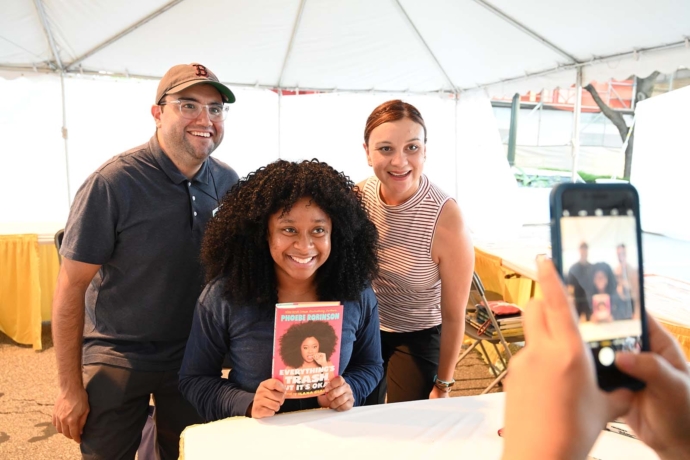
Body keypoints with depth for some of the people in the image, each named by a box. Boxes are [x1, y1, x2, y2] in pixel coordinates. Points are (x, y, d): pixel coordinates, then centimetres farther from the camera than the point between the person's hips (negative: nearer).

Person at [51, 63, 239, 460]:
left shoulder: (228, 183, -5)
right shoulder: (113, 182, -19)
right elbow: (71, 287, -14)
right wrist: (71, 389, -11)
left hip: (194, 357, 4)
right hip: (117, 357, -4)